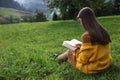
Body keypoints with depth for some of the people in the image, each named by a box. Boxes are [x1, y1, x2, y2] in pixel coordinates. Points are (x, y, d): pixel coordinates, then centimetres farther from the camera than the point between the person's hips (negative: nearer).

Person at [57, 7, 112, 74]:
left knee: (69, 52, 12)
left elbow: (82, 60, -20)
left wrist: (78, 49, -2)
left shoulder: (87, 36, -27)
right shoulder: (103, 31, -4)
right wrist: (83, 47, 10)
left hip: (94, 67, -7)